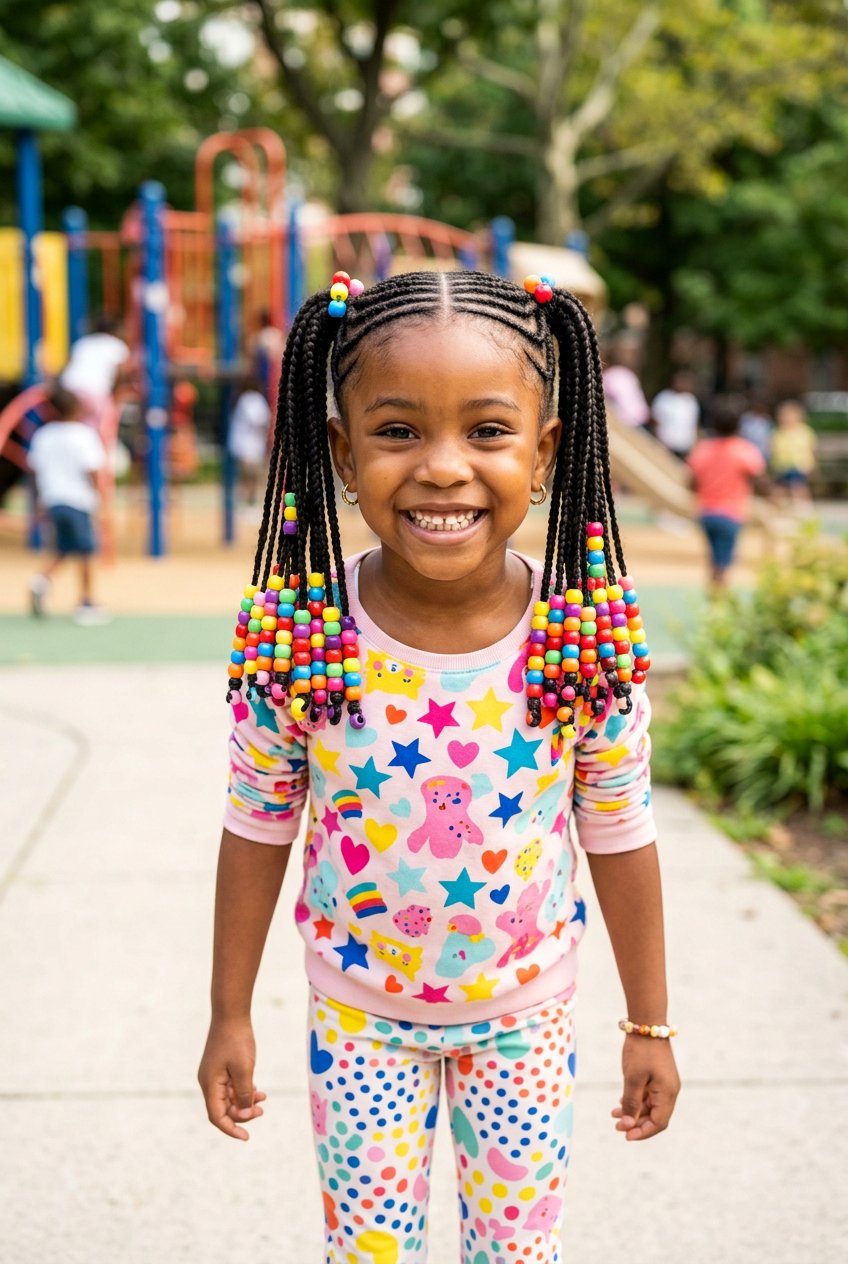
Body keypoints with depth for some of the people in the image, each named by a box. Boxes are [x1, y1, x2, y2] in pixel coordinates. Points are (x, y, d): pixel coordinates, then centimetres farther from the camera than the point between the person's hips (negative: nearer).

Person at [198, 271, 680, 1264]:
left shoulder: (590, 639, -20)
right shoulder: (295, 636, -21)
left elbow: (619, 835, -6)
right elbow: (259, 827, -7)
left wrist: (649, 1024, 2)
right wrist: (228, 1016, 0)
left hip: (526, 1011, 1)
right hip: (359, 1008, 0)